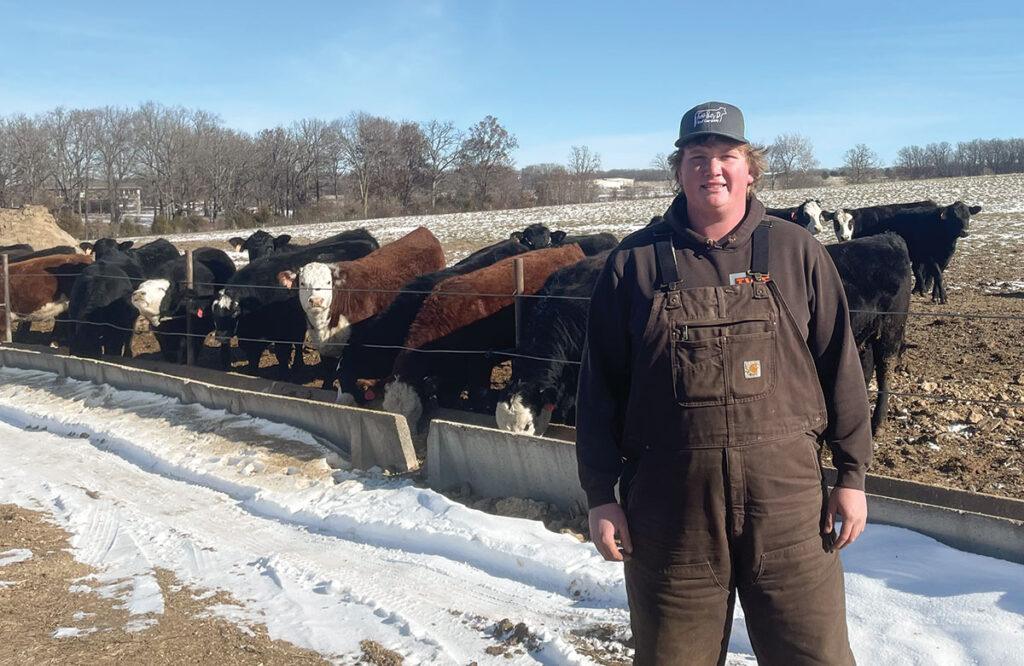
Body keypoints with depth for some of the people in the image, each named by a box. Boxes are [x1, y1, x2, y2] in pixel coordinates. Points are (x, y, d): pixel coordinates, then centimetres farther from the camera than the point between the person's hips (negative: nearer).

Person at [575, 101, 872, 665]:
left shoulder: (797, 253, 5)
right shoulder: (634, 263, 2)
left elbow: (839, 364, 7)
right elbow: (600, 385, 2)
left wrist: (851, 474, 4)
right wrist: (600, 494, 1)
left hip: (786, 494, 1)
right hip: (669, 499, 0)